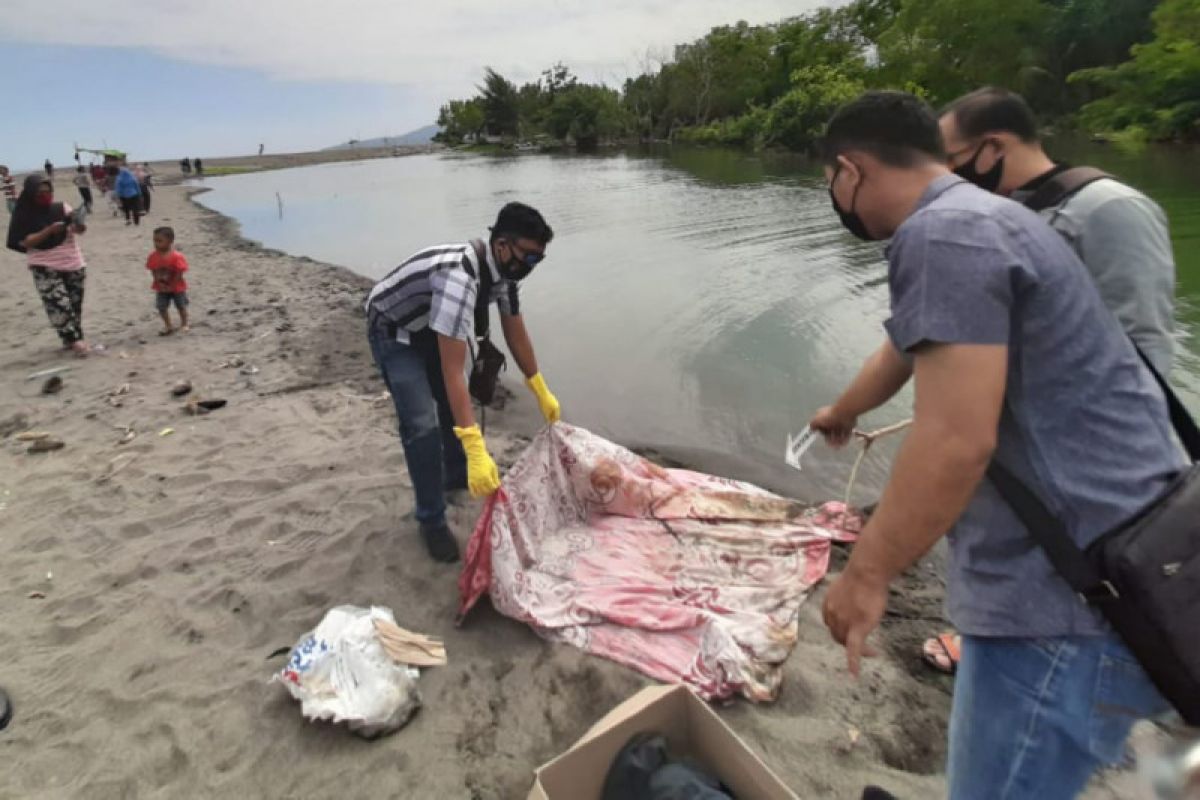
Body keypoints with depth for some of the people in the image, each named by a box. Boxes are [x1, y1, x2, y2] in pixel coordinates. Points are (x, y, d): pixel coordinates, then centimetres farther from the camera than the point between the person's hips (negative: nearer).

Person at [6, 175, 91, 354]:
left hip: (73, 263, 3)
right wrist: (49, 230, -21)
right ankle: (74, 339, -11)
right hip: (44, 267, -3)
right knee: (59, 303, -14)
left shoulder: (62, 208, 1)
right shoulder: (25, 216, -4)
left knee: (75, 303, 9)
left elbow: (77, 229, -8)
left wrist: (78, 224, -32)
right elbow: (25, 242, -9)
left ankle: (71, 338, 23)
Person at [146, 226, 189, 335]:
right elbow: (154, 272, -3)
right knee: (161, 307, 4)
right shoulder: (153, 257, -9)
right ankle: (168, 326, 18)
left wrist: (172, 285, -17)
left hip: (177, 287, -3)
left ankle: (184, 324, 30)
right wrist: (159, 283, -14)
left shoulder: (177, 256, -21)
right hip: (161, 288, 4)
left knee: (181, 306, 11)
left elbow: (179, 273, -18)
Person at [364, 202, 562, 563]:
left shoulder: (504, 270, -14)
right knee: (422, 425, -16)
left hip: (431, 327, 8)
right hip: (393, 332, -8)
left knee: (454, 402, 18)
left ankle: (456, 475, 42)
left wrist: (542, 392, 5)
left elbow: (515, 332, 1)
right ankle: (432, 520, 1)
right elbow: (453, 370, -44)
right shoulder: (459, 277, -41)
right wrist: (477, 451, -48)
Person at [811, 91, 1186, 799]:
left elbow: (956, 440, -27)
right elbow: (901, 353, 31)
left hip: (1069, 593, -10)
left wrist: (866, 574, -17)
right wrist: (840, 413, 47)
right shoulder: (978, 219, 16)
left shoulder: (942, 235, -18)